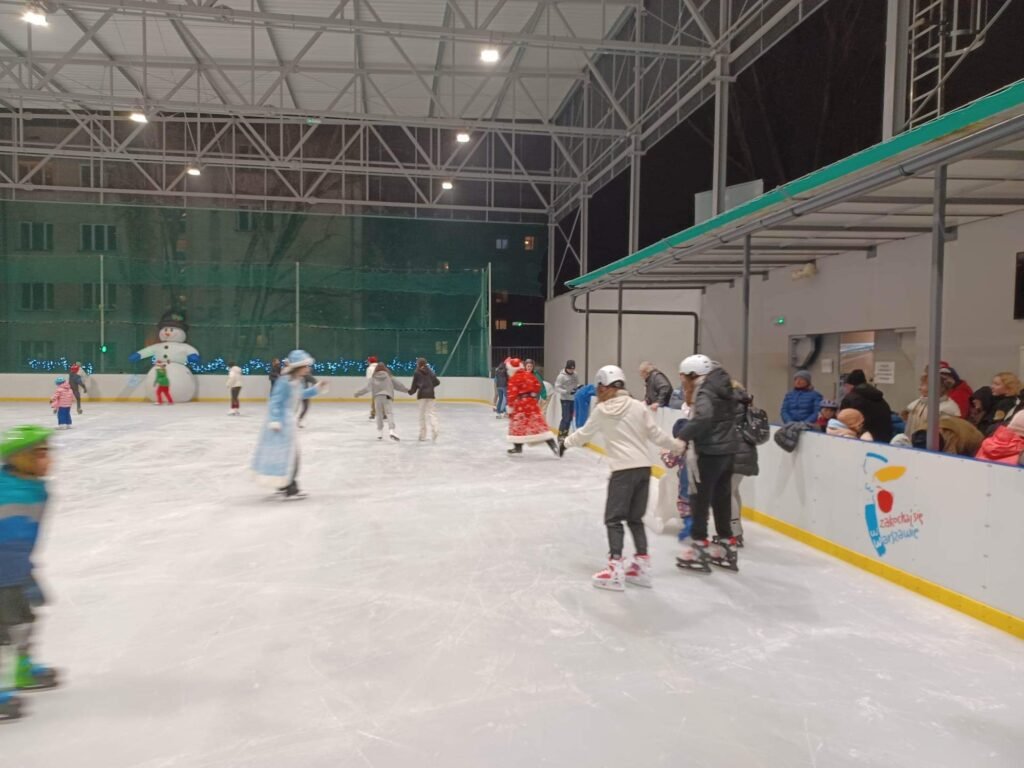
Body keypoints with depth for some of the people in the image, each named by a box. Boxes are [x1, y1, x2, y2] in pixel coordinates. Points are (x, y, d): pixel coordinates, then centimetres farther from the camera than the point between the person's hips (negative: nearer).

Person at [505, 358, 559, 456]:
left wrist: (510, 406, -9)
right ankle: (553, 445, -1)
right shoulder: (528, 374, 10)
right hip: (532, 402, 6)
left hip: (520, 404, -6)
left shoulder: (513, 379, -11)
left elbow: (512, 393, -15)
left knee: (518, 425, 7)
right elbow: (537, 384, 14)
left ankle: (518, 448, 11)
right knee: (539, 423, 5)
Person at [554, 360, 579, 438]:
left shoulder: (575, 375, 2)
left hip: (573, 399, 6)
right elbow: (557, 388, -16)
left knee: (570, 418, 12)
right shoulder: (562, 376, -15)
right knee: (565, 418, -9)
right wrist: (568, 392, -25)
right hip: (565, 399, -6)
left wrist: (579, 387, -8)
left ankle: (565, 434, 24)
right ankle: (560, 435, 1)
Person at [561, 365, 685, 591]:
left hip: (623, 469, -5)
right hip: (644, 467, 5)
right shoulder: (639, 406, 5)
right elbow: (656, 435, 5)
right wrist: (678, 445, 21)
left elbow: (583, 434, 9)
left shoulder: (602, 410, -2)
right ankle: (642, 566, 21)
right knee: (635, 518, 17)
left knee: (614, 519, 3)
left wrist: (566, 443, 27)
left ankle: (615, 570, -3)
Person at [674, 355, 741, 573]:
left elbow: (703, 416, -36)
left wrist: (682, 436, -31)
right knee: (722, 497, 16)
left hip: (711, 451, -9)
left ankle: (700, 546, 4)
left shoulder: (705, 392, -16)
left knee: (700, 497, 0)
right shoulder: (721, 387, 12)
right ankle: (726, 544, 23)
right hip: (728, 449, 9)